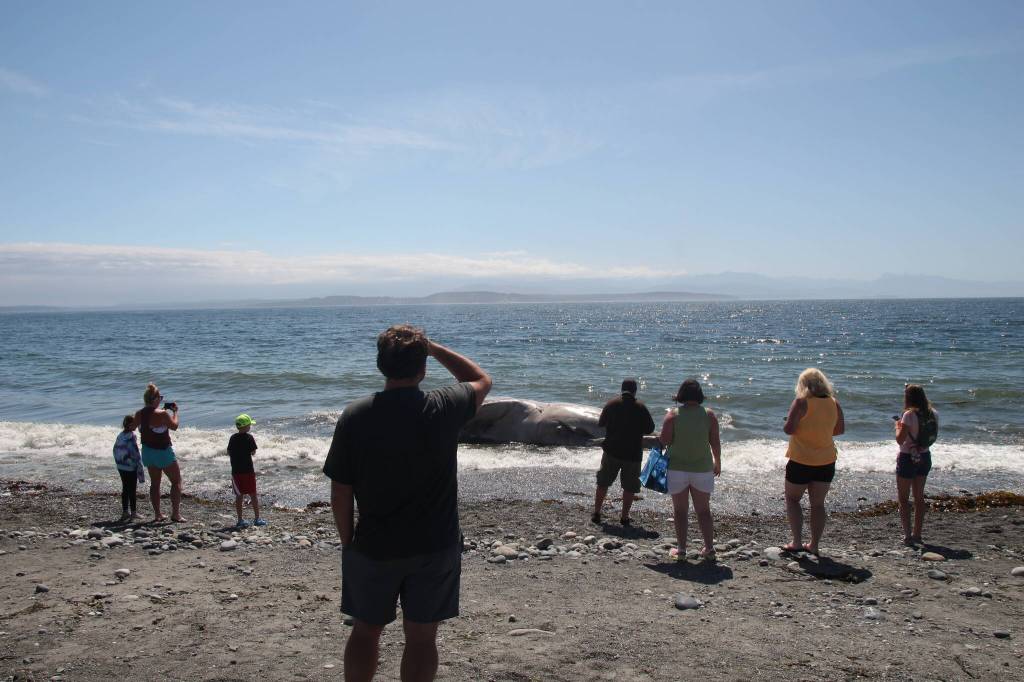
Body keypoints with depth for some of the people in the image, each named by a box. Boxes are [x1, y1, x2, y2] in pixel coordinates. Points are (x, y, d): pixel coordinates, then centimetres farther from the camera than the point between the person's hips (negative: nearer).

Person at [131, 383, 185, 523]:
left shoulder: (139, 414, -4)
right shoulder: (162, 414, -22)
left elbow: (132, 427, 13)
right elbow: (174, 426, -8)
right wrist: (175, 411, 5)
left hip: (148, 452, 6)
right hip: (163, 452, -6)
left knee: (155, 483, 16)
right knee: (176, 481, 6)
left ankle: (157, 514, 18)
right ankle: (176, 513, 1)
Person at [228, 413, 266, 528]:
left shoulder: (233, 438, 3)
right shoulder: (249, 437, -10)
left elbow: (229, 453, 9)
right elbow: (253, 452, -6)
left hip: (236, 471, 4)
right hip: (248, 470, -4)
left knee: (239, 495, 9)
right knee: (253, 494, 4)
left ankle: (240, 520, 9)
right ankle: (257, 518, 6)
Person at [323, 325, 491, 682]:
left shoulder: (354, 416, -13)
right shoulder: (444, 408, -13)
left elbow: (340, 493, -7)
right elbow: (482, 379, 9)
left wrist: (348, 542, 7)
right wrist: (434, 348, 9)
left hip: (372, 547, 1)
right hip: (436, 547, 0)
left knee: (365, 630, 19)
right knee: (421, 636, 12)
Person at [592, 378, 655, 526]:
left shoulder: (611, 404, -2)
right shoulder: (641, 408, -7)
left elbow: (601, 423, 8)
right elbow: (650, 429, -3)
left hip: (611, 451, 2)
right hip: (633, 453, -2)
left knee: (603, 483, 14)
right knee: (629, 487, 9)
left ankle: (596, 513, 16)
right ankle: (624, 517, 8)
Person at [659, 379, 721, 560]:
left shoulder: (673, 415, -9)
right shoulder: (709, 415, -4)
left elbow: (663, 442, -10)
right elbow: (715, 443, 0)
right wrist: (717, 462, 15)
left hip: (677, 469, -1)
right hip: (702, 469, 1)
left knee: (680, 511, 8)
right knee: (703, 511, 12)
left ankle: (681, 549, 10)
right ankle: (709, 548, 13)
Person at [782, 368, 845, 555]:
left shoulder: (801, 402, -15)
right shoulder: (834, 404, 0)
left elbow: (788, 429, -20)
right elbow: (840, 429, 12)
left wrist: (787, 425, 1)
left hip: (801, 461, -4)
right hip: (826, 462, 4)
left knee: (792, 499, 12)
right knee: (818, 503, 14)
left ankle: (797, 542, 4)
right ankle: (814, 545, 18)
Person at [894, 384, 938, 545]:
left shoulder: (910, 414, -20)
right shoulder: (933, 414, 0)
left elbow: (900, 439, -22)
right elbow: (932, 435, 13)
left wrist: (898, 426, -3)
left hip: (908, 458, -7)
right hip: (924, 457, 7)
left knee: (903, 498, 4)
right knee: (919, 497, 17)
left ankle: (907, 535, -1)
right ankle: (917, 534, 23)